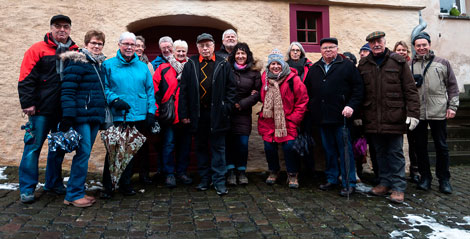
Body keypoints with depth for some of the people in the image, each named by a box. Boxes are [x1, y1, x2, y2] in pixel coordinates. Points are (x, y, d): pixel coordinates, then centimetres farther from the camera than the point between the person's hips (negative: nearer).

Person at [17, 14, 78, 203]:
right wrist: (27, 103, -10)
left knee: (59, 147, 12)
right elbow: (26, 79, -4)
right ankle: (27, 188, 13)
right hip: (41, 109, -3)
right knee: (33, 146, 1)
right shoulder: (38, 50, 0)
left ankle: (54, 183, 26)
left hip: (65, 111, 4)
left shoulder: (76, 52, 10)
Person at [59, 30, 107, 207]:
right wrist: (67, 116, -20)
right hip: (81, 115, -8)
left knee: (85, 153, 11)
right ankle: (74, 194, 2)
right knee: (83, 152, -9)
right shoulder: (77, 62, -6)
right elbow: (67, 90, -13)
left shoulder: (100, 63, 18)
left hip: (95, 116, 8)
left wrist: (103, 115, 19)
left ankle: (77, 191, 21)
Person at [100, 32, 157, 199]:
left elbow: (150, 91, 10)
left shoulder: (143, 67, 12)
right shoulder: (108, 65, 5)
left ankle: (125, 184, 24)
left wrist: (151, 112, 2)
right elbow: (104, 88, 0)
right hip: (116, 117, -3)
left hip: (139, 117, 3)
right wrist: (114, 99, -17)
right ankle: (108, 186, 14)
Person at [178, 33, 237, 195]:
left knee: (218, 147, 3)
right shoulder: (190, 65, 6)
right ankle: (205, 179, 24)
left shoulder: (223, 65, 3)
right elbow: (183, 90, 4)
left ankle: (219, 181, 10)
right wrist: (184, 113, -2)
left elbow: (231, 88, 4)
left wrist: (226, 108, -7)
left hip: (217, 113, -2)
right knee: (201, 147, 12)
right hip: (197, 113, 2)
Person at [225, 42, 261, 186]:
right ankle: (231, 171, 13)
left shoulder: (254, 72, 6)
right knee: (228, 142, 0)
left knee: (243, 143, -3)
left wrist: (241, 104, -7)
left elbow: (257, 93, 2)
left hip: (244, 113, 0)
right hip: (227, 112, 0)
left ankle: (241, 171, 14)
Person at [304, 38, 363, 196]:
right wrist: (311, 107, 10)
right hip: (322, 118, 5)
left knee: (345, 150, -1)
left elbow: (358, 88, -2)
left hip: (341, 117, -4)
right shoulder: (314, 69, 16)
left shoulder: (347, 66, 3)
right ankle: (331, 179, 23)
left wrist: (351, 106, -13)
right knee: (329, 151, 12)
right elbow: (307, 90, 21)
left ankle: (349, 184, 7)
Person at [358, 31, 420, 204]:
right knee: (380, 152, 13)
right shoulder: (363, 65, 10)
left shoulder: (398, 61, 2)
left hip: (394, 117, -3)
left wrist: (413, 113, -8)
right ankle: (385, 183, 25)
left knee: (395, 153, 3)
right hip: (373, 119, 3)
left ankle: (398, 187, 12)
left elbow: (410, 90, 0)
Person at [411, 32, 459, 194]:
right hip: (417, 113, 1)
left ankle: (444, 179, 19)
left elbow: (452, 86, 8)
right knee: (420, 147, 8)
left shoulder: (442, 63, 7)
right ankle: (425, 177, 22)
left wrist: (452, 106, 1)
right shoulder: (410, 65, 7)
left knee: (442, 147, 6)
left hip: (438, 112, 0)